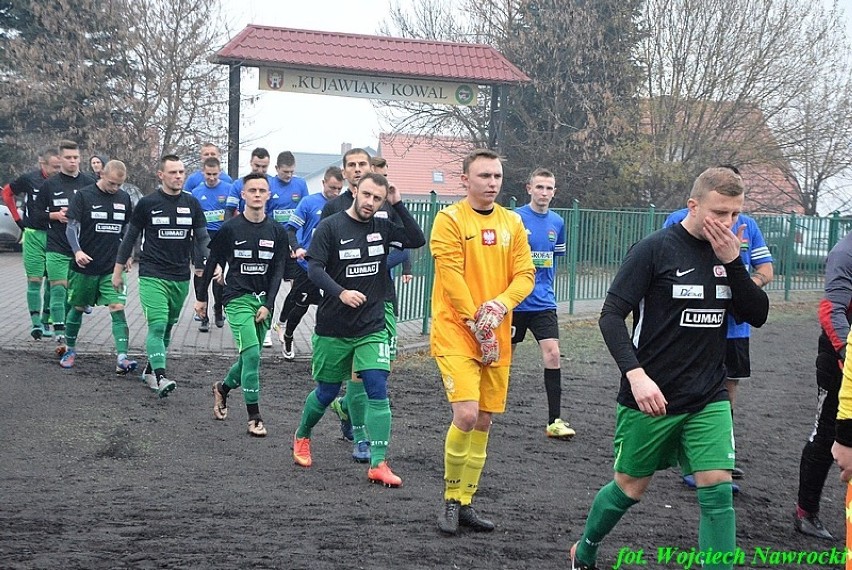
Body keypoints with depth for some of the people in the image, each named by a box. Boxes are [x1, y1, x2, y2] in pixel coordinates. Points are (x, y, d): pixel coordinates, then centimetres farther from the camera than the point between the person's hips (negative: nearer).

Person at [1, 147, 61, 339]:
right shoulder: (29, 179, -5)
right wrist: (19, 219, 9)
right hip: (33, 236, -2)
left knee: (52, 281, 6)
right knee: (34, 280, -5)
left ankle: (46, 321, 16)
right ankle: (35, 322, -5)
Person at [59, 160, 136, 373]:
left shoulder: (124, 198, 6)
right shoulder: (83, 196, -7)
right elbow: (71, 227, -10)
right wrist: (77, 251, -26)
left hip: (113, 267, 2)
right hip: (85, 267, -2)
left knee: (118, 309, -10)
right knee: (78, 308, 11)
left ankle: (122, 357, -17)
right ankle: (70, 349, 31)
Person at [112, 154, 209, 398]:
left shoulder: (192, 204, 6)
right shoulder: (147, 203, -2)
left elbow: (202, 238, 10)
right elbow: (130, 237, 7)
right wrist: (118, 270, 8)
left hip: (181, 278, 4)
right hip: (152, 275, -4)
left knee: (167, 327, 12)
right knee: (157, 325, -16)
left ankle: (150, 370, 27)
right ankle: (160, 377, -23)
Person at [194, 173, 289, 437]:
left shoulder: (277, 232, 5)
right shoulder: (230, 228, -2)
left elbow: (278, 271, 5)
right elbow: (212, 263, 7)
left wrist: (268, 305, -5)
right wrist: (201, 297, 10)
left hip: (263, 300, 4)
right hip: (237, 298, -4)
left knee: (250, 357, 9)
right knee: (252, 355, -15)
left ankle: (223, 388, 39)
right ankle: (254, 417, -10)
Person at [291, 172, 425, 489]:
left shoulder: (383, 228, 5)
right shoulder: (330, 226, -7)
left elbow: (417, 240, -2)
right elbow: (314, 268, -14)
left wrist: (398, 205, -6)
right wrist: (341, 293, -30)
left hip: (372, 328, 2)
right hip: (333, 328, -2)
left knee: (378, 393, -9)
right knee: (326, 392, 11)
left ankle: (378, 464, -8)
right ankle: (301, 437, 39)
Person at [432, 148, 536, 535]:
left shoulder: (512, 223, 10)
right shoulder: (450, 219, -6)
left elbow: (525, 274, 5)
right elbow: (452, 276, -12)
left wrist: (500, 306, -14)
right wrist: (476, 324, -16)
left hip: (497, 338, 6)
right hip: (456, 333, -5)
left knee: (484, 421, 8)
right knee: (466, 415, -18)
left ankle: (464, 502, 21)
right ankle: (450, 499, 1)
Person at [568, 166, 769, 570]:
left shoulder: (727, 250, 4)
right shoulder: (656, 249, -12)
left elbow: (757, 315, 1)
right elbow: (611, 316, -14)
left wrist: (733, 262, -12)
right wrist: (636, 374, -25)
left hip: (708, 400, 4)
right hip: (651, 397, -4)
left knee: (717, 490, -8)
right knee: (630, 486, 11)